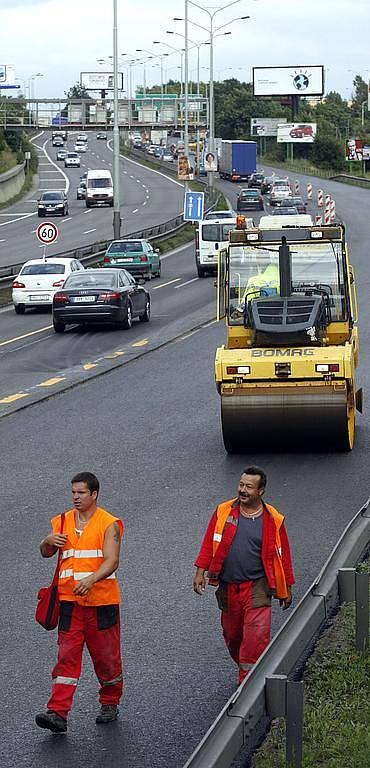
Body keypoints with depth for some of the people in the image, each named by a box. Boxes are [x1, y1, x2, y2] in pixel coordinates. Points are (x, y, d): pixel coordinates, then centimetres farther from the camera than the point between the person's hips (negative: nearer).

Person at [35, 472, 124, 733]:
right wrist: (49, 541, -10)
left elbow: (112, 561, -16)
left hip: (101, 601, -3)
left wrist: (91, 579, -34)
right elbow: (46, 553, 14)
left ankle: (110, 704, 27)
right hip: (70, 601, 3)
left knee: (106, 656, 7)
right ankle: (58, 713, -11)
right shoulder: (62, 522, 10)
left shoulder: (109, 524, -6)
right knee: (67, 656, -4)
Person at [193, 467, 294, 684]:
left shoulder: (273, 520, -2)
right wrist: (200, 571, -1)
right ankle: (242, 666, 38)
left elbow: (283, 554, 5)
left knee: (256, 636, -13)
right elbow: (209, 543, 7)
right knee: (232, 634, 14)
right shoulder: (223, 512, 3)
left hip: (257, 588, -3)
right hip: (228, 588, 3)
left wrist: (287, 588, 9)